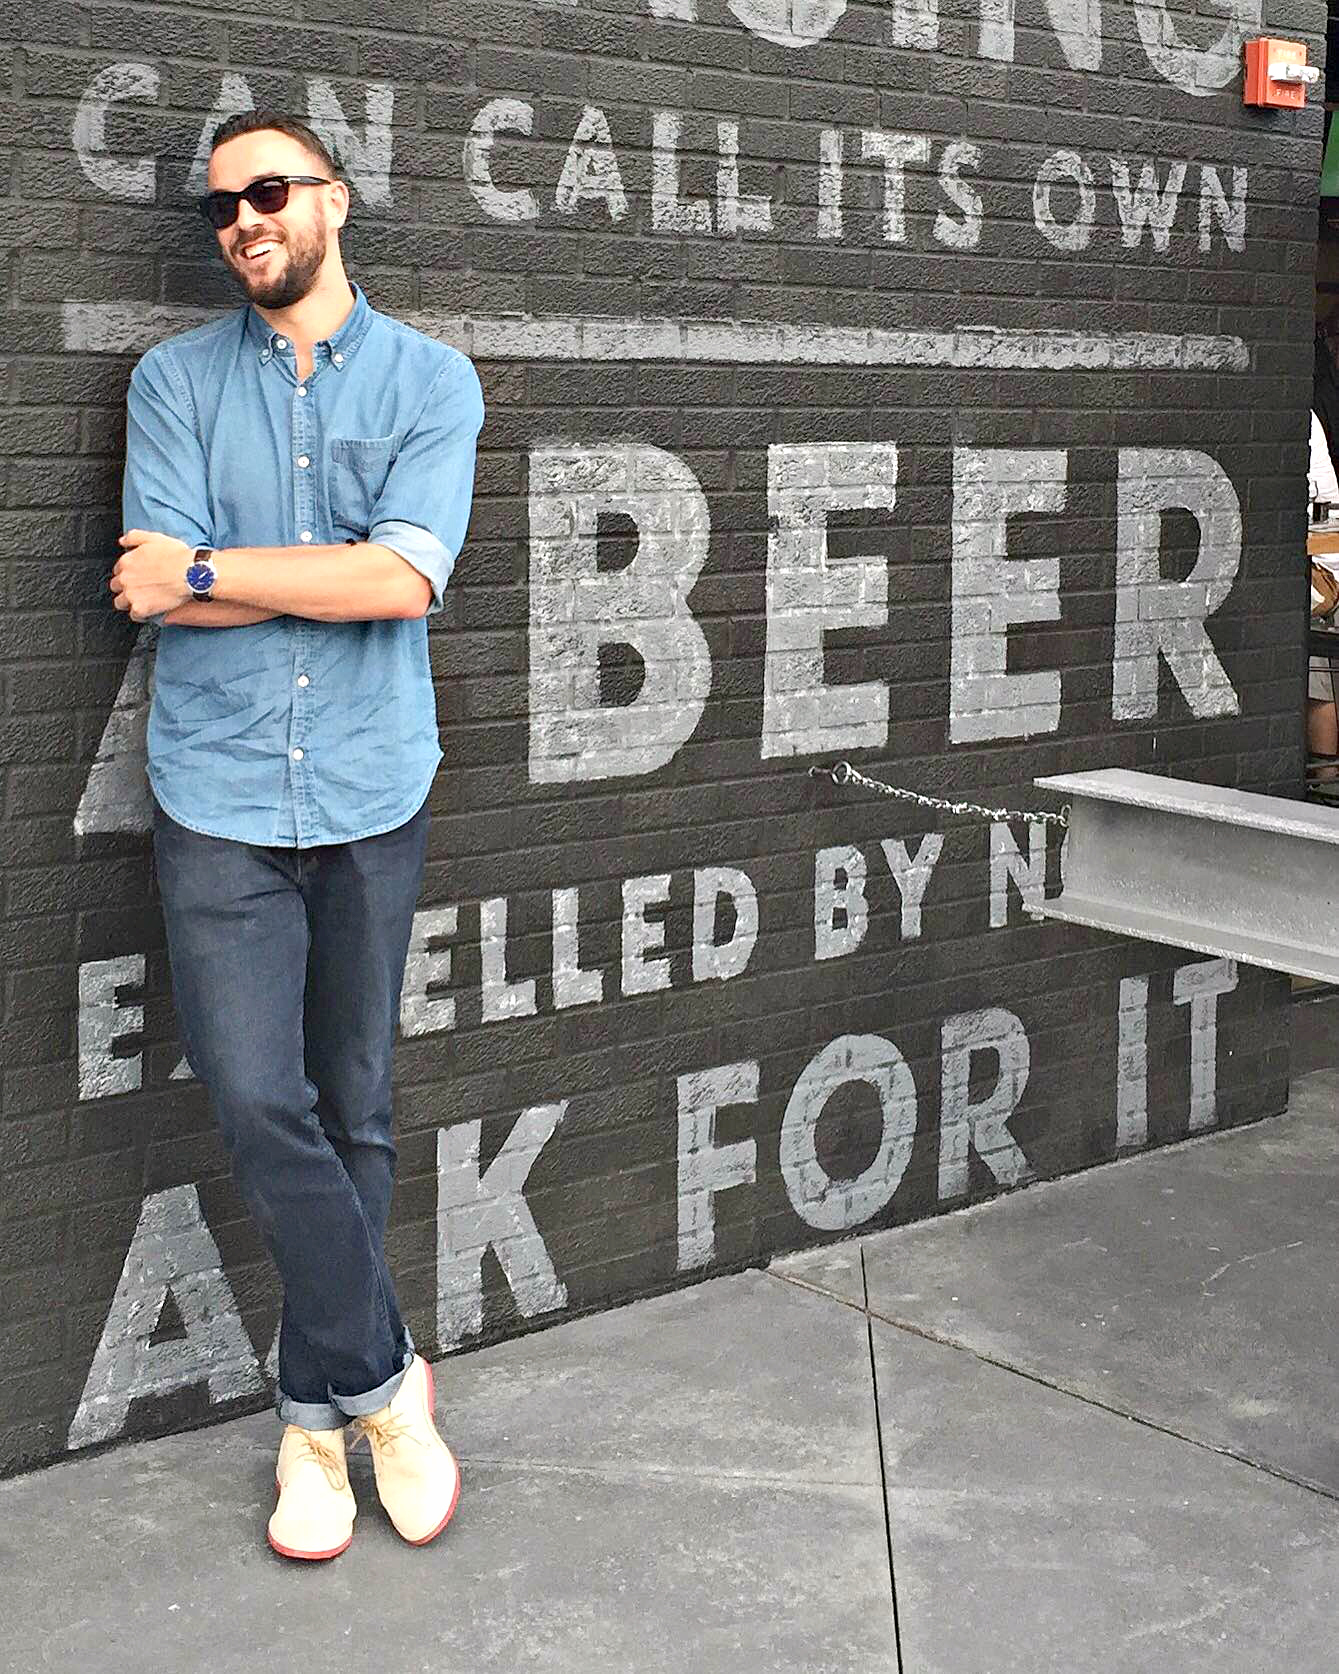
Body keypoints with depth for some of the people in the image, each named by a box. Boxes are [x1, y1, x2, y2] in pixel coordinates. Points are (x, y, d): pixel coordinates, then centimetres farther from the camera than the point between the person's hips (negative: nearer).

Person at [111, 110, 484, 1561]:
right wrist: (342, 575, -10)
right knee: (256, 1103, -9)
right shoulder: (175, 381, 5)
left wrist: (208, 571, -11)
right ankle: (386, 1377, 9)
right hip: (219, 801, 0)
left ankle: (319, 1409, 24)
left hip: (371, 798, 0)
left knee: (353, 1113, 8)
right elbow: (156, 592, -8)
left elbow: (408, 578, -13)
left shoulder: (431, 381, 2)